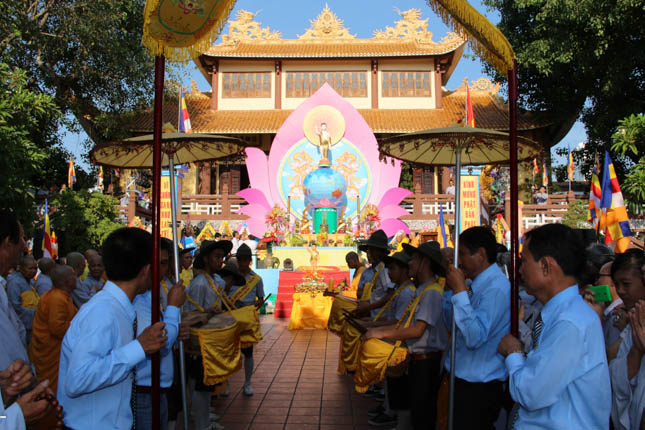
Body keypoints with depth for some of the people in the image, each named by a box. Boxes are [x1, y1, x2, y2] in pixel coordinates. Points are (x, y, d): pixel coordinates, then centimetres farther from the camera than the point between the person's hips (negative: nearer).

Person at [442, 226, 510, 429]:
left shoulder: (496, 288, -21)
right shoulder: (478, 284, 8)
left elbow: (474, 338, -30)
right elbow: (449, 322, 17)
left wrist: (460, 291, -27)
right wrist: (450, 289, 4)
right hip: (463, 381, 9)